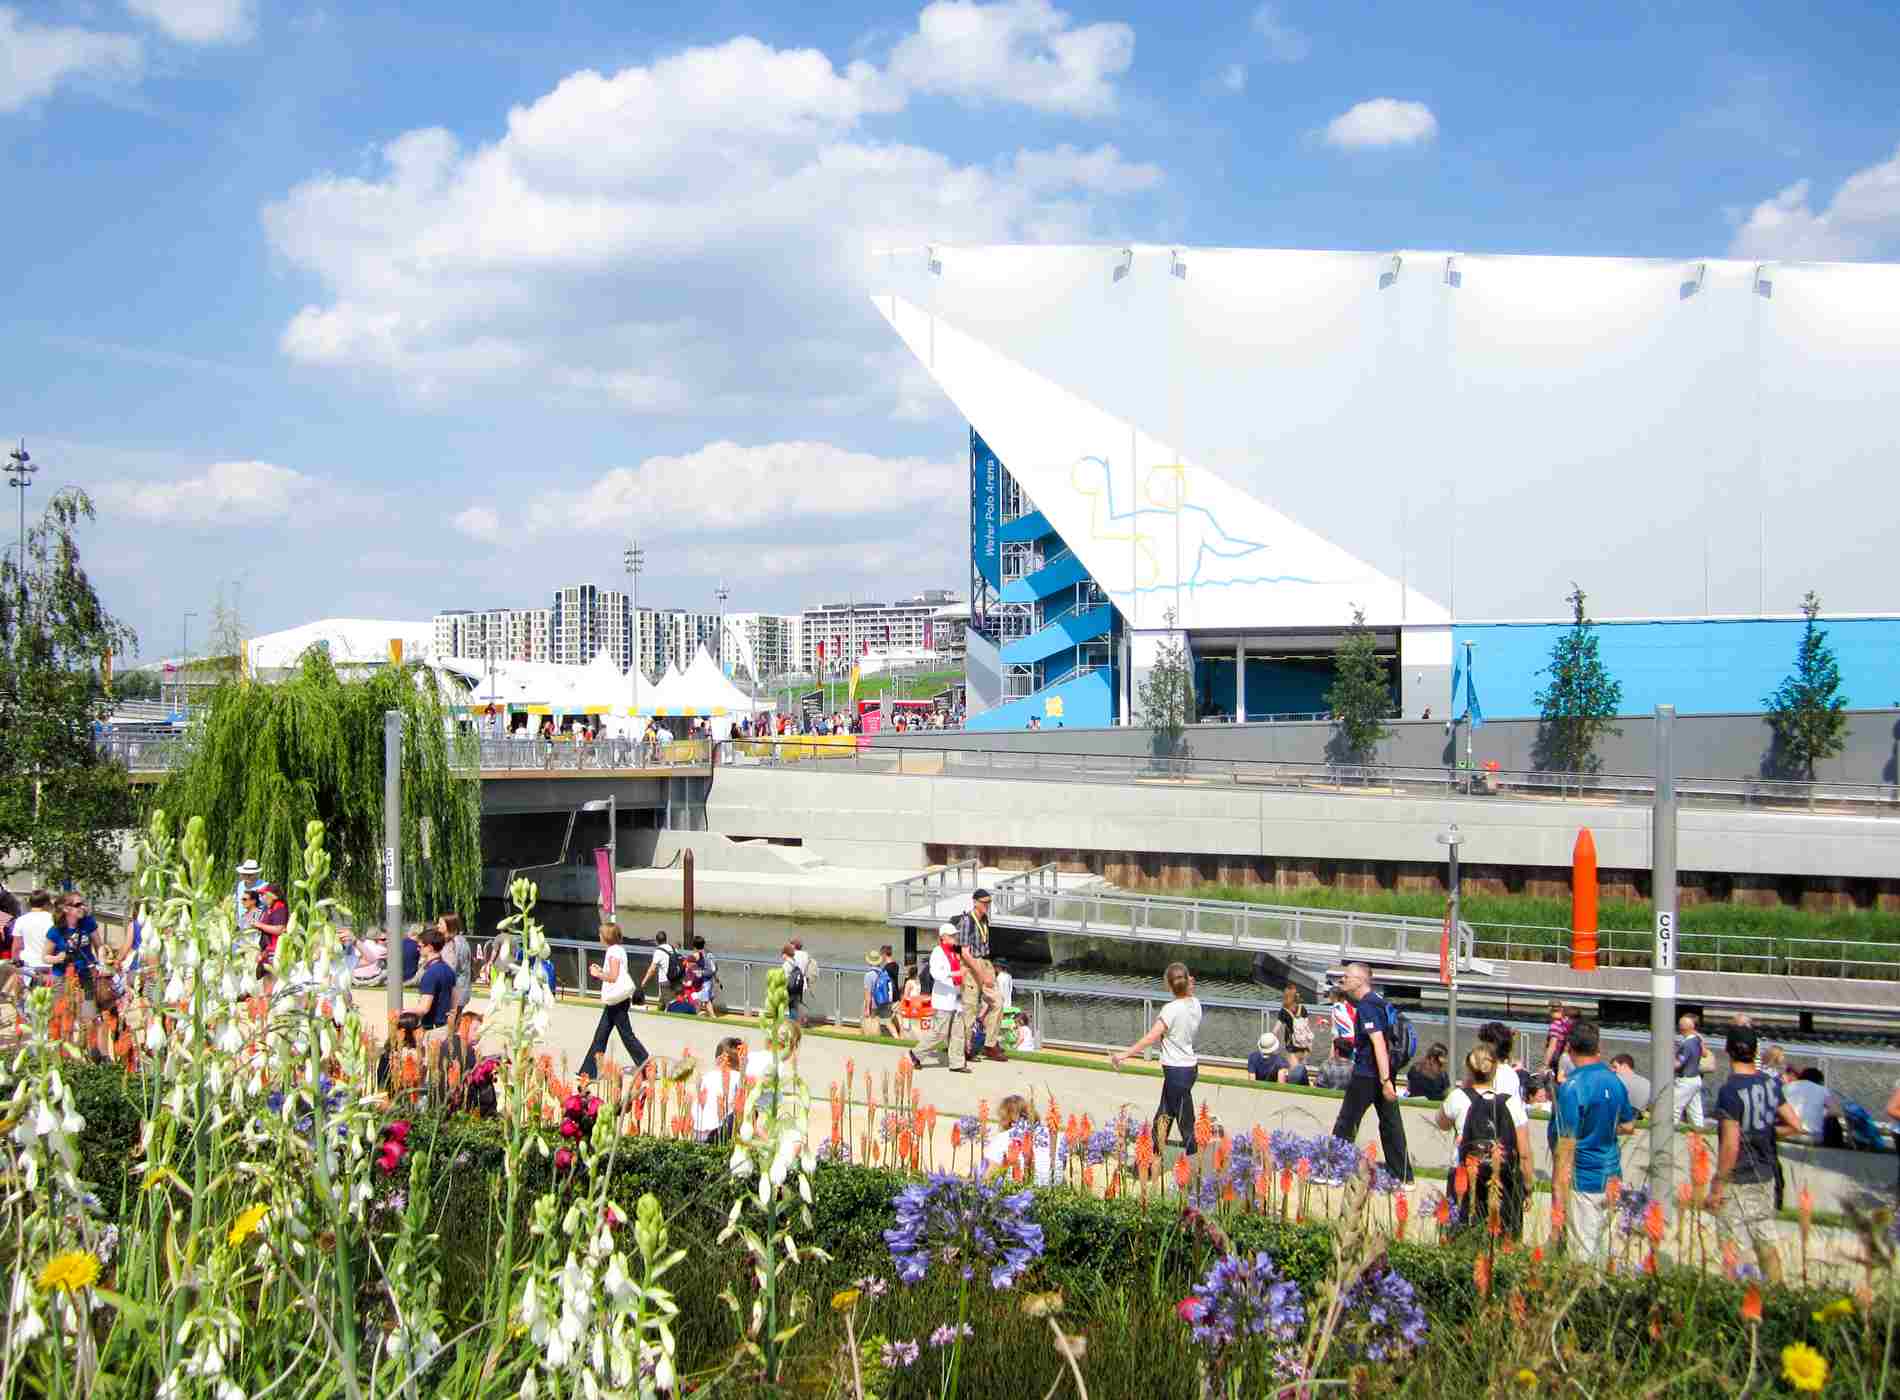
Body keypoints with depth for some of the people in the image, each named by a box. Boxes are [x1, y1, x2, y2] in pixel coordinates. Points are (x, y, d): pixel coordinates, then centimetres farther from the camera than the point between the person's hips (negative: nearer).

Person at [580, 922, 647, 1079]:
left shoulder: (614, 951, -15)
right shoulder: (619, 950, 15)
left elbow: (613, 977, -20)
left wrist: (598, 974, -8)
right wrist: (601, 971, 16)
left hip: (617, 1000, -10)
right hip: (614, 1001, 10)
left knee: (626, 1034, -5)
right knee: (600, 1035, 10)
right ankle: (589, 1072, 13)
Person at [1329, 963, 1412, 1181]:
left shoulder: (1366, 1006, -17)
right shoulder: (1377, 1000, 12)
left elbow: (1378, 1043, -25)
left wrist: (1385, 1081, -28)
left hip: (1367, 1075, -9)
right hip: (1383, 1073, 9)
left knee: (1346, 1122, 2)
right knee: (1391, 1123, 9)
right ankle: (1403, 1176, 10)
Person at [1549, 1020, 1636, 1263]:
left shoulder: (1571, 1088, -18)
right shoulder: (1614, 1082, 3)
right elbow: (1628, 1126, 13)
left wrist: (1559, 1188, -14)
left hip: (1583, 1180, -7)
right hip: (1610, 1177, 7)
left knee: (1582, 1248, -1)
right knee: (1601, 1245, 18)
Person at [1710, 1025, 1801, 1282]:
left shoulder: (1730, 1090, -19)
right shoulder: (1771, 1083, 1)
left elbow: (1730, 1146, -20)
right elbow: (1794, 1125, 4)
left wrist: (1717, 1187, -13)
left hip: (1739, 1181, -6)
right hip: (1766, 1176, 7)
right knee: (1766, 1245, 16)